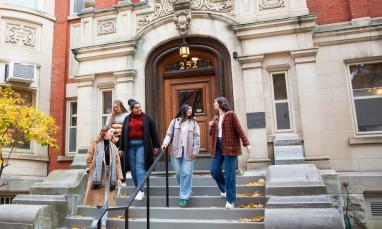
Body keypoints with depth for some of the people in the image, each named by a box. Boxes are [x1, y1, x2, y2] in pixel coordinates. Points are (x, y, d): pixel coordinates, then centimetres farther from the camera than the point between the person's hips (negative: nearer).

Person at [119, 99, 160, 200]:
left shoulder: (146, 118, 2)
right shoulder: (127, 119, 9)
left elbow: (153, 132, 4)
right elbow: (123, 134, 11)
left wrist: (156, 146, 3)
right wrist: (121, 148, 9)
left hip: (141, 145, -3)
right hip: (130, 145, 3)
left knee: (140, 167, -9)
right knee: (133, 168, 6)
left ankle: (141, 190, -7)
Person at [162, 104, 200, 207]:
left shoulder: (194, 123, 6)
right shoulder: (175, 122, 6)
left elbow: (197, 138, 2)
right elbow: (169, 134, 7)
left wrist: (195, 151, -5)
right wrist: (165, 143, -10)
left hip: (188, 152, -1)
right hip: (176, 151, 1)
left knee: (186, 173, -4)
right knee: (178, 173, 7)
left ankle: (184, 196, 4)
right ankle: (186, 191, 30)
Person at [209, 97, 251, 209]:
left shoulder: (231, 114, -3)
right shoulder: (216, 117, 16)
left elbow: (239, 129, -9)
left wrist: (246, 143, -15)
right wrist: (211, 127, 0)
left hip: (229, 146, -6)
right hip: (218, 146, 6)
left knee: (229, 173, -4)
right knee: (214, 170, 3)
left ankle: (230, 200, 5)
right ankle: (225, 189, 28)